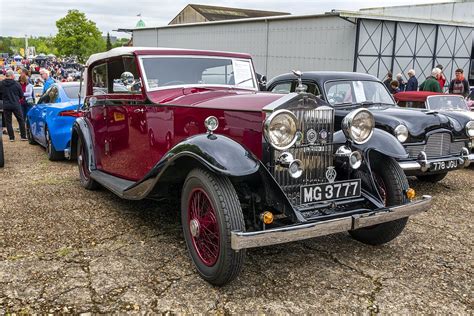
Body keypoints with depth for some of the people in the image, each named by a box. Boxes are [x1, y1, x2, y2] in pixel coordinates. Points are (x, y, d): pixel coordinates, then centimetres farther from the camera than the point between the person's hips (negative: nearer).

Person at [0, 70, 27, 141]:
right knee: (21, 120, 10)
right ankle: (23, 136, 11)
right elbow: (21, 95, 1)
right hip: (16, 105, -1)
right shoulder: (16, 84, -8)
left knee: (8, 122, 9)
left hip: (6, 105, 1)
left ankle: (11, 137, 8)